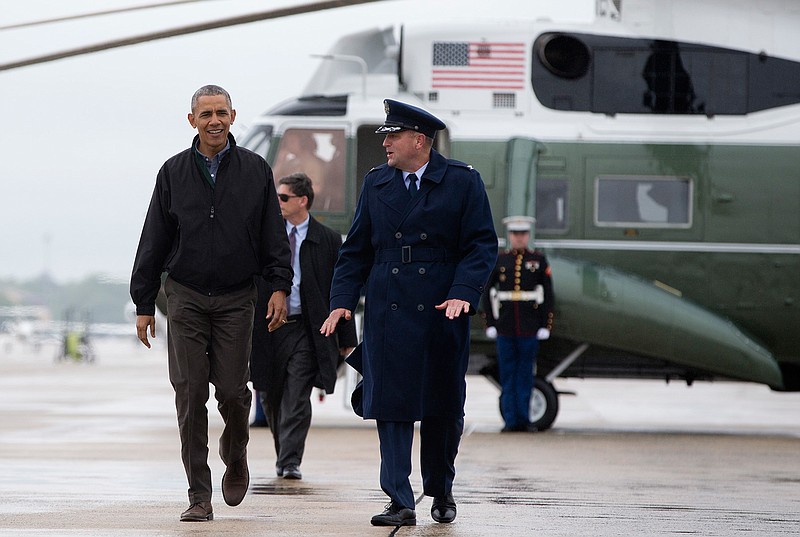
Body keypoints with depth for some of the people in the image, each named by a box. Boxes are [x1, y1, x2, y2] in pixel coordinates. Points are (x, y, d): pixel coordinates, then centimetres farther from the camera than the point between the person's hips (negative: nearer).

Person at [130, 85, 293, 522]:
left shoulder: (255, 171, 5)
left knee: (232, 391, -5)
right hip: (185, 297, 0)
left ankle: (235, 457, 27)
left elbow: (273, 235, 6)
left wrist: (280, 286, -6)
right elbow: (153, 242, 7)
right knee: (191, 395, -4)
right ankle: (199, 496, -1)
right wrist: (143, 304, 5)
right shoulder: (174, 172, 5)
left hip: (235, 299, 0)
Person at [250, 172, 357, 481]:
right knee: (271, 398, 10)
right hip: (268, 327, 3)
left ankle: (290, 462, -7)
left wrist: (347, 339, 1)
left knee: (297, 400, -8)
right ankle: (284, 456, 27)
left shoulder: (328, 241, 1)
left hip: (305, 330, -3)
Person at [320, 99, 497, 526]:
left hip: (443, 314, -2)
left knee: (444, 407, 7)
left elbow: (482, 245, -3)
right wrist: (342, 300, 1)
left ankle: (441, 491, 27)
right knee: (391, 406, -5)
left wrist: (463, 293, -17)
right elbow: (356, 249, 12)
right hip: (387, 312, 2)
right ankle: (400, 503, -5)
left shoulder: (463, 182, 0)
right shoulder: (375, 183, 10)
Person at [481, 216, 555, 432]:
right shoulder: (499, 260, 7)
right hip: (505, 328, 1)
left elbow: (548, 294, 4)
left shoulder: (539, 260, 5)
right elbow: (487, 292, 7)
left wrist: (545, 325, -2)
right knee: (507, 375, 2)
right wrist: (490, 323, 1)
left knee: (526, 374, 2)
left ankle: (524, 419, 8)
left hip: (530, 329, -1)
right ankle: (510, 420, 5)